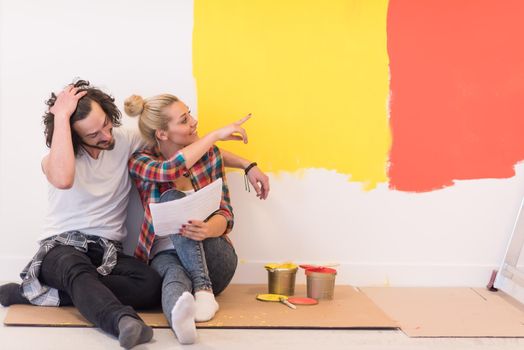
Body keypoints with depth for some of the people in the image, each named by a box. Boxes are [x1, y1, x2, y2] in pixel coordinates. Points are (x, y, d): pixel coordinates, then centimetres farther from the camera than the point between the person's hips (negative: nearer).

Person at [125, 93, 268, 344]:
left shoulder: (209, 153, 3)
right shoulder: (140, 162, -2)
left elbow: (225, 213, -3)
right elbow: (169, 170, -26)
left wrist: (207, 229, -28)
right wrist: (216, 135, -21)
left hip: (212, 257, 1)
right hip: (166, 255, -1)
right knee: (175, 276, -37)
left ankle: (203, 287, -40)